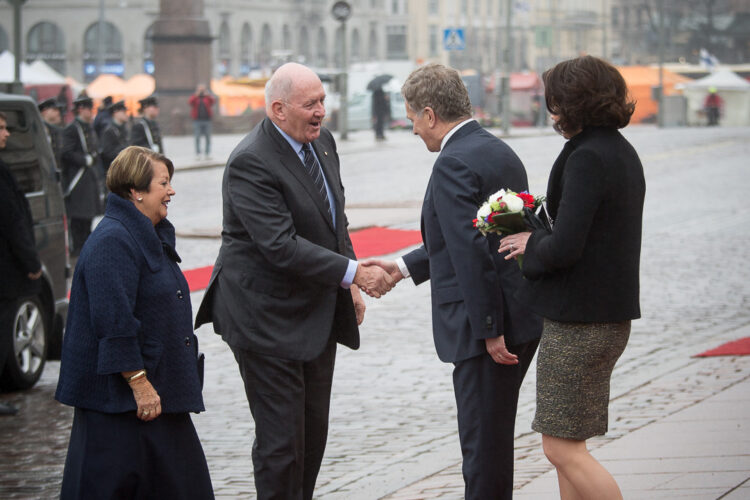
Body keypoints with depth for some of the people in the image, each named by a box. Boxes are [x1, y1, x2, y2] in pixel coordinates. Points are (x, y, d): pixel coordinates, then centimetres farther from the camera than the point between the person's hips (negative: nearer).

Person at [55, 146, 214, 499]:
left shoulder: (149, 237, 16)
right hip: (118, 397, -10)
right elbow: (115, 321, -24)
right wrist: (139, 383, -25)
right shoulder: (112, 241, -18)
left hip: (155, 390, 10)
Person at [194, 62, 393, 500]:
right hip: (268, 320, -9)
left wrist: (349, 287, 13)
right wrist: (353, 272, -29)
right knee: (282, 436, -6)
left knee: (313, 431, 14)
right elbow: (281, 246, -28)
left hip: (317, 315, 9)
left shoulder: (323, 141, 6)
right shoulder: (251, 163, -22)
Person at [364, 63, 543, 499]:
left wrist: (490, 331, -21)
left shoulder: (454, 164, -17)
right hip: (524, 320, 10)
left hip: (492, 323, -10)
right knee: (494, 438, 19)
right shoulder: (499, 151, 14)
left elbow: (472, 252, -23)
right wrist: (406, 266, 24)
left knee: (484, 446, -2)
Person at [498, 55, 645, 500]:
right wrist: (541, 239, 10)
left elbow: (564, 247, -25)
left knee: (564, 448, -4)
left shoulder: (586, 158, -19)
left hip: (579, 324, -10)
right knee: (566, 446, 16)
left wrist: (532, 245, -5)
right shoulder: (622, 151, 12)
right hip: (611, 315, 10)